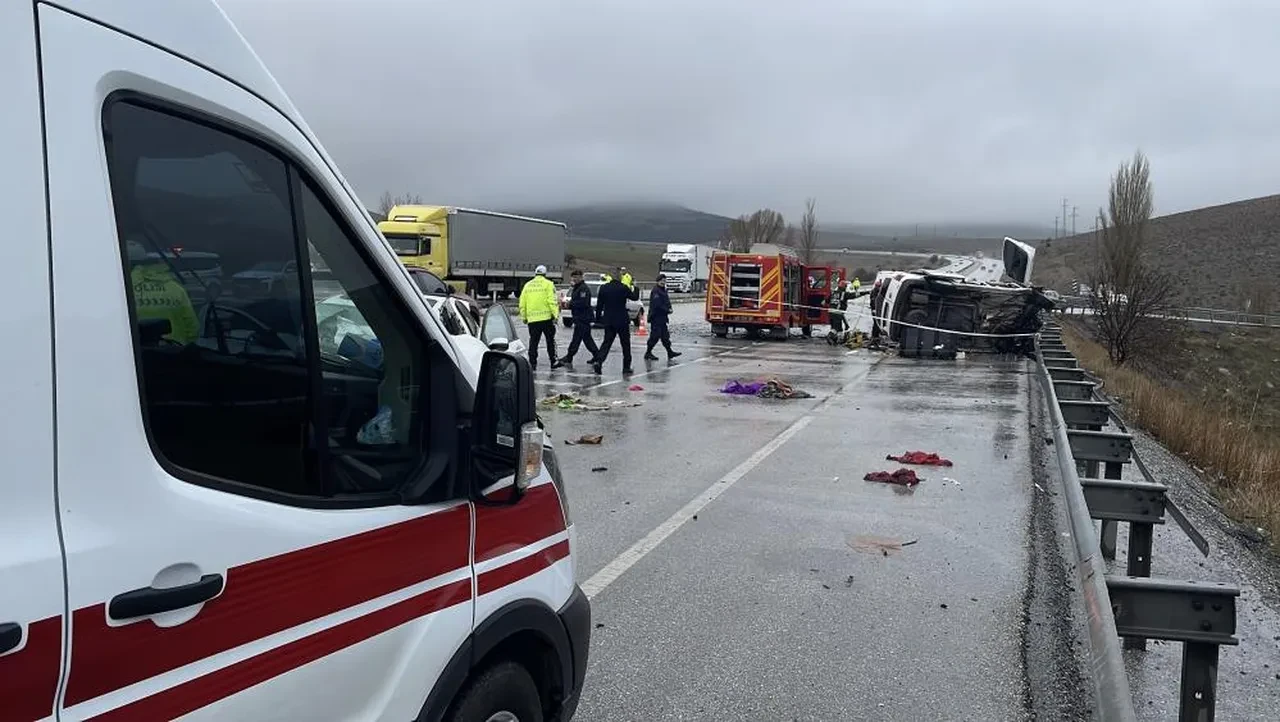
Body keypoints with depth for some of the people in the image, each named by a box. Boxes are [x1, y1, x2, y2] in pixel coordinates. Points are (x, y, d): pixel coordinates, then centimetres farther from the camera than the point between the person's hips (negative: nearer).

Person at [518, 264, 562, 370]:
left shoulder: (527, 285, 11)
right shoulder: (548, 284, -1)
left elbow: (522, 303, 11)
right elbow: (552, 301, -11)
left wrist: (524, 317, 19)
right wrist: (555, 315, -9)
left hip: (532, 319, 3)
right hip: (546, 317, -3)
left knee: (533, 341, 7)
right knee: (550, 340, 7)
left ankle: (532, 363, 4)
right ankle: (554, 361, 9)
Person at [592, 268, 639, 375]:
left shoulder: (603, 288, 0)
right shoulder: (623, 288, -12)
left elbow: (599, 305, 4)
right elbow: (635, 297, 1)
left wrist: (598, 318, 14)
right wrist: (635, 288, 18)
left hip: (608, 321, 4)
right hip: (622, 321, -3)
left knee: (607, 342, 8)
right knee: (625, 344, 9)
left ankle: (598, 361, -13)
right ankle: (626, 367, 14)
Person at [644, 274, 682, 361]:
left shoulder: (663, 291, 17)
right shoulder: (655, 291, -14)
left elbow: (666, 303, 23)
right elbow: (657, 305, -22)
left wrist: (669, 309, 2)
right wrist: (667, 310, -15)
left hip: (662, 318, 10)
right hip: (656, 318, -10)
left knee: (665, 336, 12)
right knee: (655, 336, -7)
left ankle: (670, 352, 17)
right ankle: (648, 353, 2)